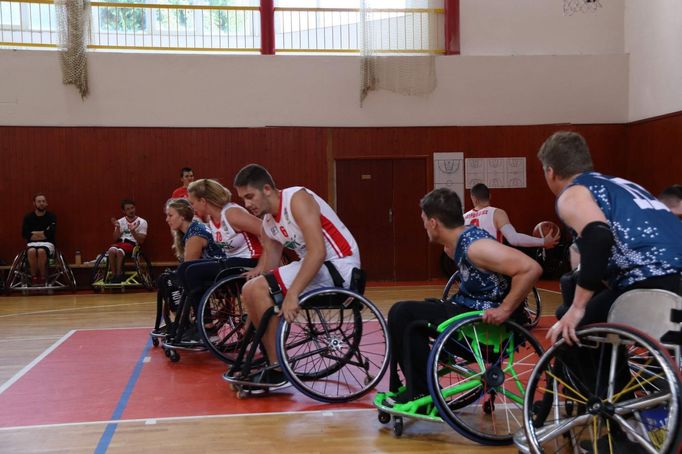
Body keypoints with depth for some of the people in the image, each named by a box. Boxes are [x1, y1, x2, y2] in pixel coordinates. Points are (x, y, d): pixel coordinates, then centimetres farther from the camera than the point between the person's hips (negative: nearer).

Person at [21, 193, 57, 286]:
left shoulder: (51, 216, 3)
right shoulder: (28, 217, 7)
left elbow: (50, 234, -10)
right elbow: (25, 234, -4)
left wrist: (34, 233, -4)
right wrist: (43, 233, -8)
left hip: (47, 243, -1)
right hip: (32, 243, 1)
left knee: (41, 251, -37)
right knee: (31, 251, -35)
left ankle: (42, 278, -21)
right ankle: (34, 277, -20)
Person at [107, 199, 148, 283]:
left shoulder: (142, 222, 2)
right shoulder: (120, 221, 14)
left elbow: (141, 241, -5)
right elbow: (115, 239, 7)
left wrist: (133, 231, -20)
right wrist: (117, 228, -9)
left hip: (132, 244, -3)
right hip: (120, 242, 3)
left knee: (119, 251, -36)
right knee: (111, 250, -33)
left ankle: (118, 275, -22)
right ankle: (113, 275, -23)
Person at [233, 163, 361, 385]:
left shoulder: (297, 199, -16)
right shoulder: (268, 225, 10)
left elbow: (318, 252, -27)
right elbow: (271, 276, 10)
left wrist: (292, 294, -33)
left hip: (339, 266, -9)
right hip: (312, 267, 9)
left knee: (258, 290, -18)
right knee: (250, 291, 7)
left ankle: (278, 372, -12)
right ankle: (271, 357, 15)